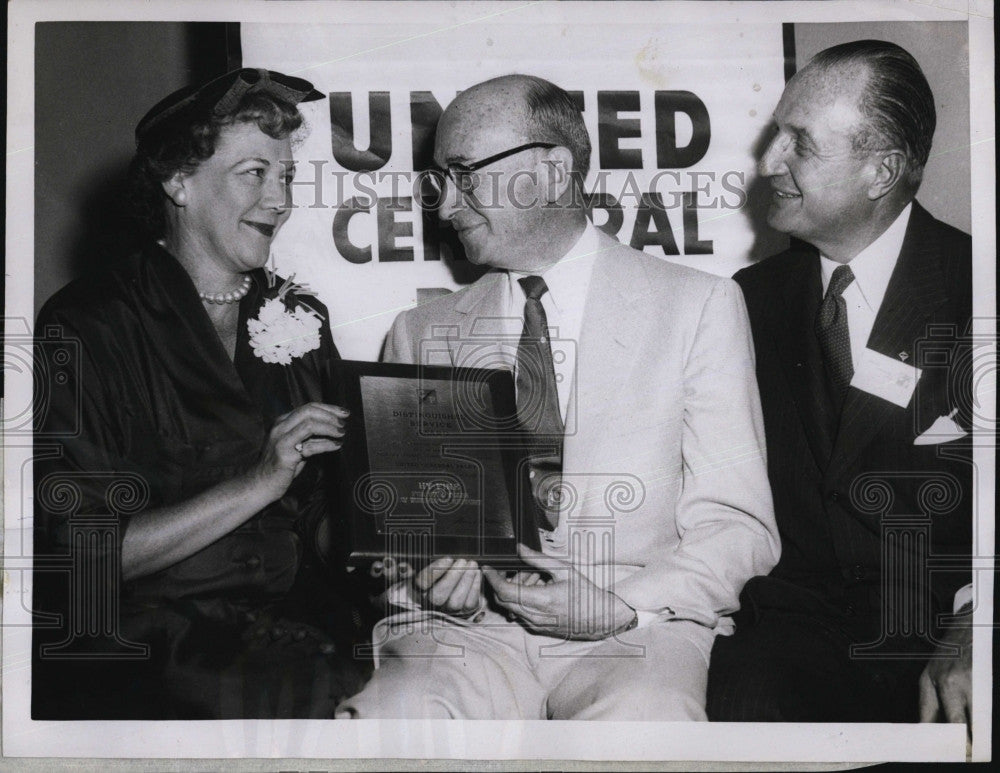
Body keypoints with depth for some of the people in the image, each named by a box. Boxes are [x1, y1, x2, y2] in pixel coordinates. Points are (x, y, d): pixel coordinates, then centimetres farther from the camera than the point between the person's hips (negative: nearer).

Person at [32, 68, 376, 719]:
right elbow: (83, 559, -11)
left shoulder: (301, 320, 13)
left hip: (304, 626, 5)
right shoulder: (84, 328, -4)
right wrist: (258, 482, -15)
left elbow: (329, 518, 13)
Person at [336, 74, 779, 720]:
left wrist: (618, 606, -15)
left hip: (642, 627, -1)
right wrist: (428, 571, -8)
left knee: (638, 716, -34)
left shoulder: (700, 306, 6)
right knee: (385, 714, -30)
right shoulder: (421, 335, 14)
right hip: (464, 630, 2)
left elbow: (738, 526, 1)